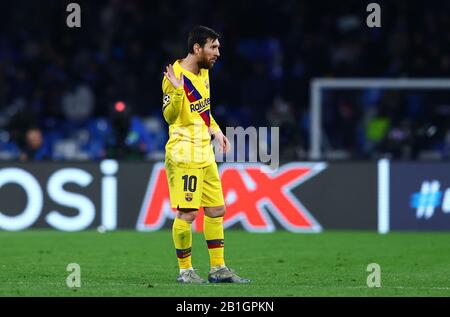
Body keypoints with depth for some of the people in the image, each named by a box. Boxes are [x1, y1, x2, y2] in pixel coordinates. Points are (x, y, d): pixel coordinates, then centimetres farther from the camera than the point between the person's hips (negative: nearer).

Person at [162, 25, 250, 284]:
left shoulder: (203, 72, 13)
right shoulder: (176, 76, -15)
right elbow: (170, 116, -21)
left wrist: (215, 130, 16)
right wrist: (177, 90, -35)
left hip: (205, 154, 9)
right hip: (184, 155, -9)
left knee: (216, 209, 10)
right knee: (187, 213, -7)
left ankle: (218, 268, 17)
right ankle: (185, 270, 4)